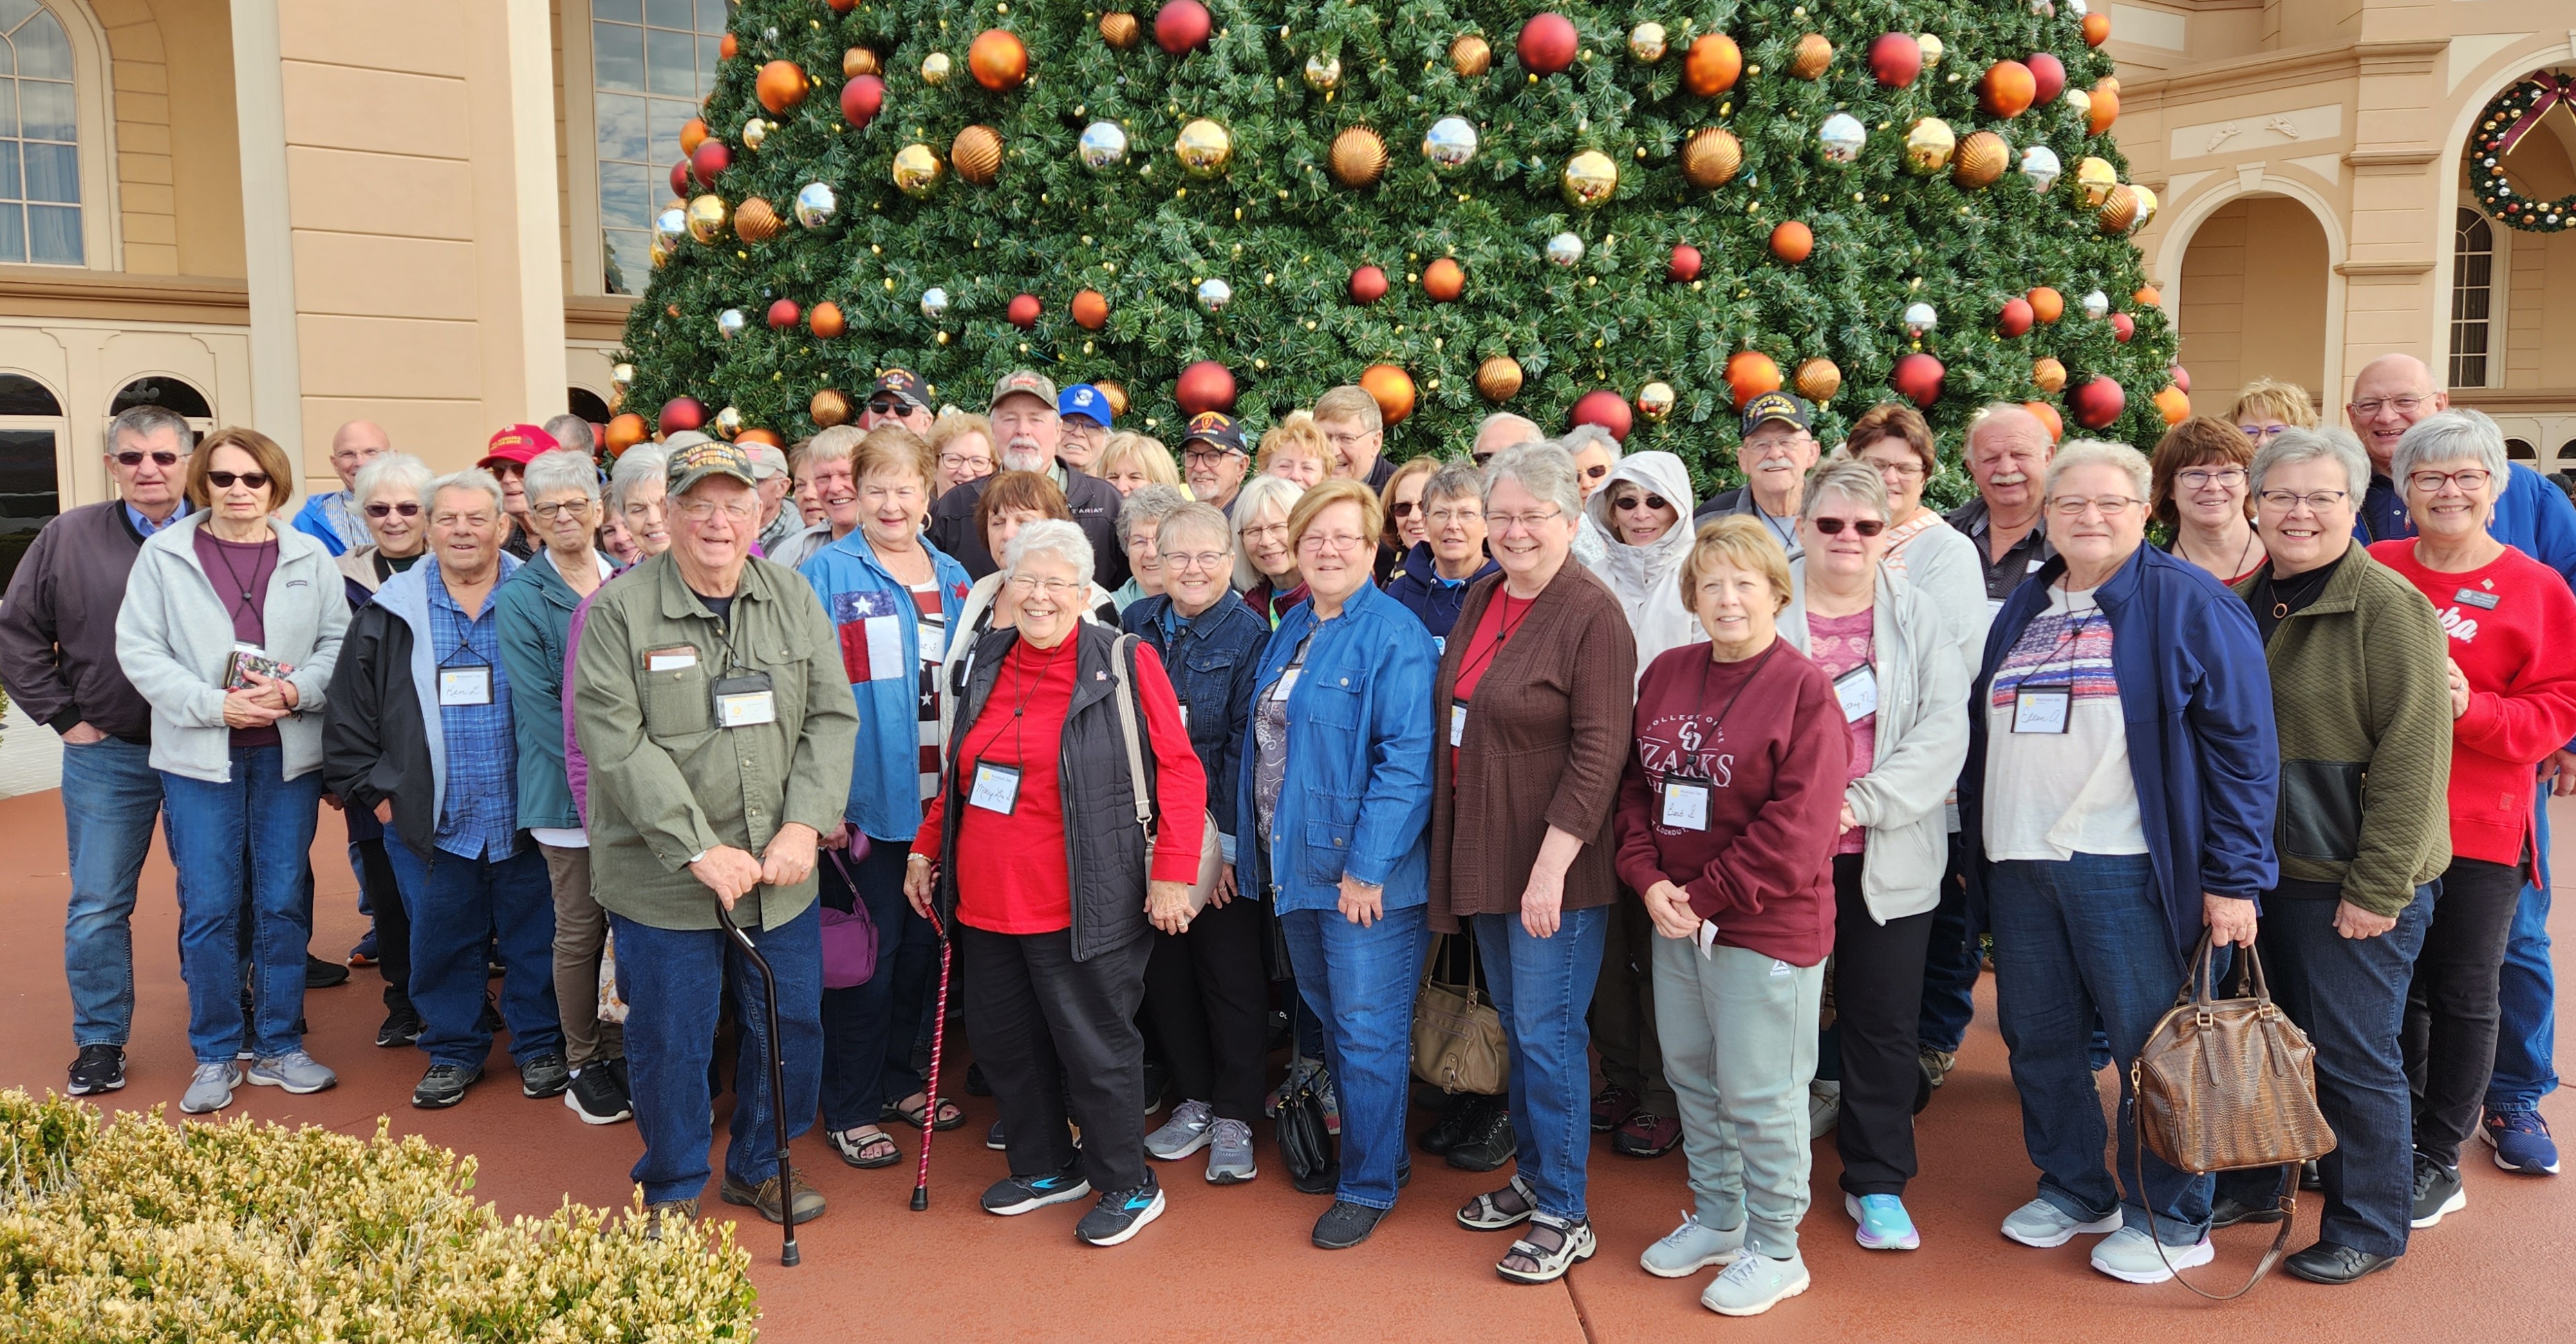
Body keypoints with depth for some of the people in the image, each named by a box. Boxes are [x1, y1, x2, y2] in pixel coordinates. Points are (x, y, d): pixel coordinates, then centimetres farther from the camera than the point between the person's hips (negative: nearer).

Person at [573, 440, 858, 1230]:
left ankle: (758, 1167, 36)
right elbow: (617, 744, -14)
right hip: (663, 877, -4)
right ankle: (672, 1188, 31)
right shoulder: (620, 609, -7)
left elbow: (832, 718, 3)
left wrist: (805, 826, -11)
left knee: (792, 1026, 13)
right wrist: (700, 849, -19)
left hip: (780, 876, 4)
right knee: (670, 1039, 8)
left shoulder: (794, 600, 5)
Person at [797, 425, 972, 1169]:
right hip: (867, 797, -5)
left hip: (938, 797, 5)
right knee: (870, 949, 3)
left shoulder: (952, 579, 9)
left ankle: (898, 1078, 33)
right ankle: (850, 1108, 17)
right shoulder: (826, 574, -7)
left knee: (920, 945, 15)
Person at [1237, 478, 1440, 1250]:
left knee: (1368, 1032, 1)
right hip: (1296, 865, 8)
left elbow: (1408, 759, -20)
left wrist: (1366, 864, -23)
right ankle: (1368, 1147, 36)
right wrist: (1251, 844, 13)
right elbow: (1263, 745, 17)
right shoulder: (1289, 631, 12)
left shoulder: (1393, 636, -14)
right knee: (1329, 1019, 19)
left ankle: (1369, 1186, 15)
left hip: (1368, 873, -8)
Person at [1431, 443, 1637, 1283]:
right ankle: (1531, 1176, 33)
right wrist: (1459, 851, 12)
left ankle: (1564, 1217, 12)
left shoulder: (1592, 616, -14)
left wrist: (1552, 864, -23)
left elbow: (1599, 751, -19)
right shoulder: (1481, 601, 9)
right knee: (1516, 1026, 17)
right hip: (1485, 857, 7)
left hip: (1556, 866, -7)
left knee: (1547, 1034, -1)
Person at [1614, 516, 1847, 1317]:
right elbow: (1636, 785, 9)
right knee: (1692, 1077, 17)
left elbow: (1797, 828, -17)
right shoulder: (1665, 674, 7)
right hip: (1674, 920, 6)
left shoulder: (1803, 689, -12)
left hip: (1766, 925, -6)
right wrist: (1650, 881, -6)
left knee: (1758, 1093, 2)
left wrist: (1705, 897, -15)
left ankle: (1775, 1251, 20)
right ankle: (1716, 1219, 36)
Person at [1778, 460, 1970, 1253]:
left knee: (1884, 1021, 8)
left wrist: (1866, 800, -15)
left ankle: (1878, 1184, 24)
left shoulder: (1918, 616, 5)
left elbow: (1946, 727, -5)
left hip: (1886, 856, 1)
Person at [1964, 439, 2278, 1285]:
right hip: (2019, 866, 6)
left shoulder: (2188, 604, -4)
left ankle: (2172, 1220, 19)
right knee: (2038, 1041, 13)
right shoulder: (2022, 611, 15)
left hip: (2127, 869, -6)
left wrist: (2234, 875, -12)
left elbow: (2243, 745, -8)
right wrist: (1975, 845, 18)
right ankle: (2075, 1191, 31)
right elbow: (1981, 734, 22)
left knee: (2153, 1047, 2)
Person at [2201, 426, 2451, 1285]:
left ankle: (2369, 1228, 21)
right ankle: (2250, 1187, 34)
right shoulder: (2243, 604, 10)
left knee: (2351, 1055, 3)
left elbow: (2413, 757, -16)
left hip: (2350, 884, -6)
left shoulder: (2389, 608, -12)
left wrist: (2378, 887, -18)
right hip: (2259, 869, 7)